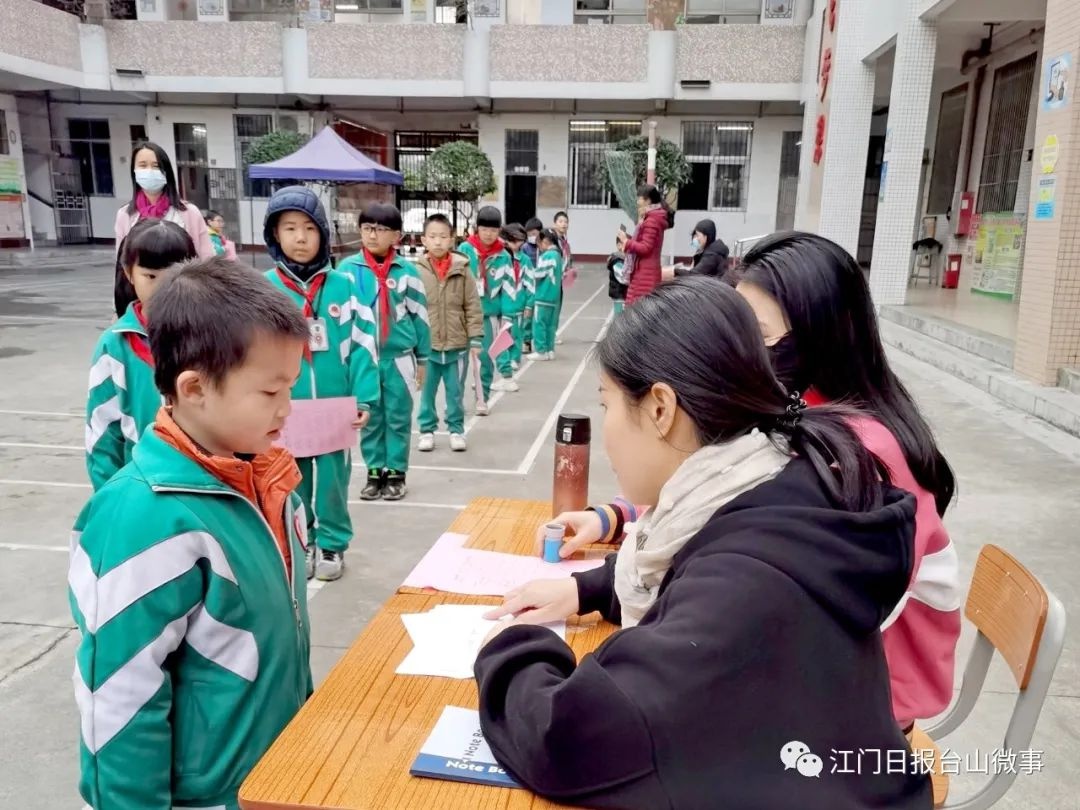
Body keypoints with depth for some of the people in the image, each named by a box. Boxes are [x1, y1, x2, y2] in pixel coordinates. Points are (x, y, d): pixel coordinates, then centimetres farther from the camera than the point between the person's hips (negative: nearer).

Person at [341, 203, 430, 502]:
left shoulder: (406, 270, -3)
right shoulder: (348, 269, -3)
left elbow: (419, 314, 3)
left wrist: (422, 358, 5)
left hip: (400, 358, 0)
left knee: (398, 418, 9)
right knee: (370, 418, 11)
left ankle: (396, 473, 21)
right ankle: (374, 472, 24)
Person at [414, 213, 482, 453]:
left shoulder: (462, 270, -4)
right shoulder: (417, 271, -6)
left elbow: (473, 307, 0)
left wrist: (475, 339, -2)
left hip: (457, 345, 1)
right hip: (426, 345, 0)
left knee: (455, 392, 13)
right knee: (427, 391, 12)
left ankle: (456, 430, 28)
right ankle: (427, 430, 28)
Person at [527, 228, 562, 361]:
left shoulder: (547, 255, -15)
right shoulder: (558, 254, 12)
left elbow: (539, 274, -15)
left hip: (543, 296, -9)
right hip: (554, 295, 9)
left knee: (539, 323, -1)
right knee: (550, 324, 12)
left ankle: (541, 351, 1)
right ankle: (549, 350, 16)